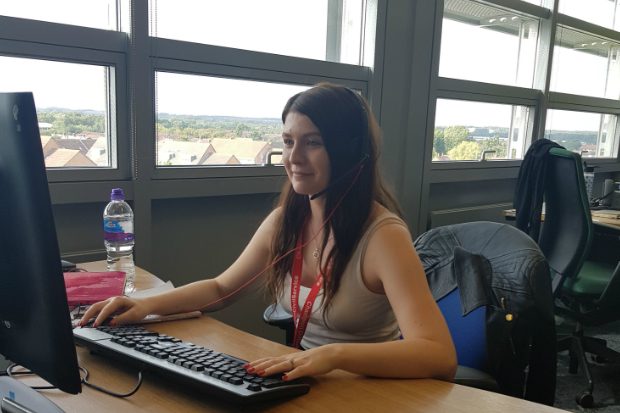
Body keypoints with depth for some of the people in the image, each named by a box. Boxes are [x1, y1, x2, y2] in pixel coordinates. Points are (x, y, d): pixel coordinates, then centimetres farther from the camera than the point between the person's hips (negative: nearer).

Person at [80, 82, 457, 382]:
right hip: (307, 386, 5)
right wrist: (146, 305, -5)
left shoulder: (383, 235, -22)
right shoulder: (284, 221, -2)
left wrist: (334, 354, -43)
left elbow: (440, 357, -30)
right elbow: (221, 288, 10)